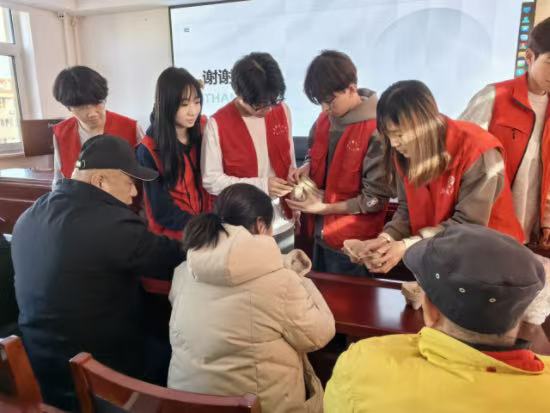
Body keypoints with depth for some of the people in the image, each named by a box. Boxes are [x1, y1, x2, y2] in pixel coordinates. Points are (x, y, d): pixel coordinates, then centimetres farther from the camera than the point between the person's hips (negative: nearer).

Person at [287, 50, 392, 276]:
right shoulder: (325, 119, -1)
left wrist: (325, 208, -19)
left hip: (352, 242, -6)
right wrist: (307, 167, -5)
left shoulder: (376, 130, -21)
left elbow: (376, 198, -17)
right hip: (321, 233, 7)